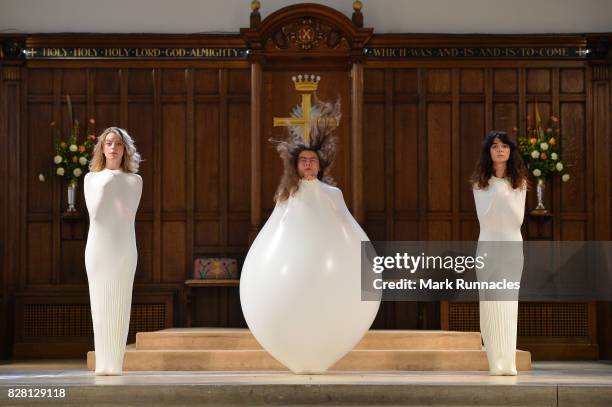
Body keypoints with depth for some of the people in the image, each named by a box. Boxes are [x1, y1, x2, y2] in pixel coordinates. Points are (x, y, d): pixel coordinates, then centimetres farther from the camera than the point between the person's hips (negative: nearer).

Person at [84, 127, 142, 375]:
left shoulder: (134, 181, 6)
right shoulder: (91, 178, 7)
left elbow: (127, 213, -9)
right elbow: (94, 214, -6)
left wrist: (115, 185, -8)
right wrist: (106, 186, -9)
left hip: (123, 247, 0)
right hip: (98, 245, 0)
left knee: (120, 305, -4)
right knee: (100, 305, -3)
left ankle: (115, 363, -2)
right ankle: (102, 363, 0)